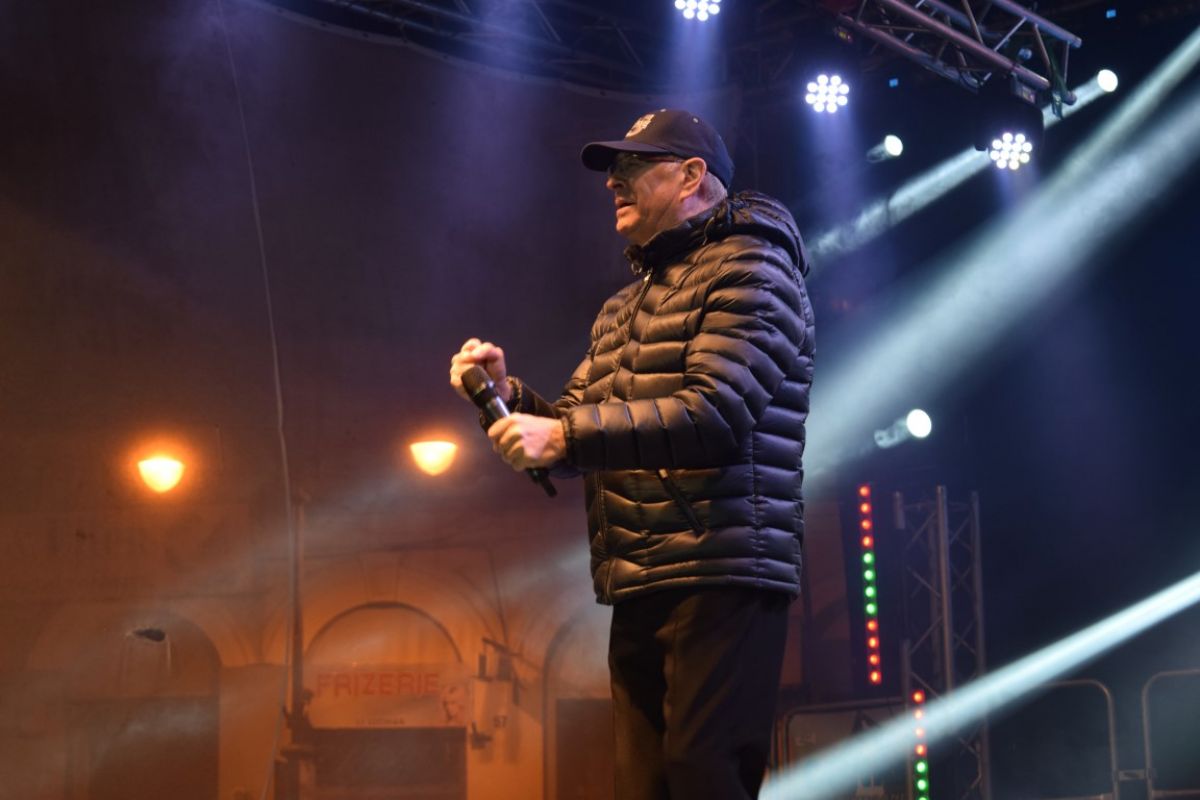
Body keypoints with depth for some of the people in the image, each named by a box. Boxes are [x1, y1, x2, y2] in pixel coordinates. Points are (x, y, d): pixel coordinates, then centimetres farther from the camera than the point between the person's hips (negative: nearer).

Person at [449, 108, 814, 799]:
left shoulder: (749, 269, -2)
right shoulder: (623, 310, 25)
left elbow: (715, 413, -17)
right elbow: (575, 438, 23)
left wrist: (566, 436, -19)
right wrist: (508, 395, 4)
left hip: (724, 578, -8)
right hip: (639, 590, 8)